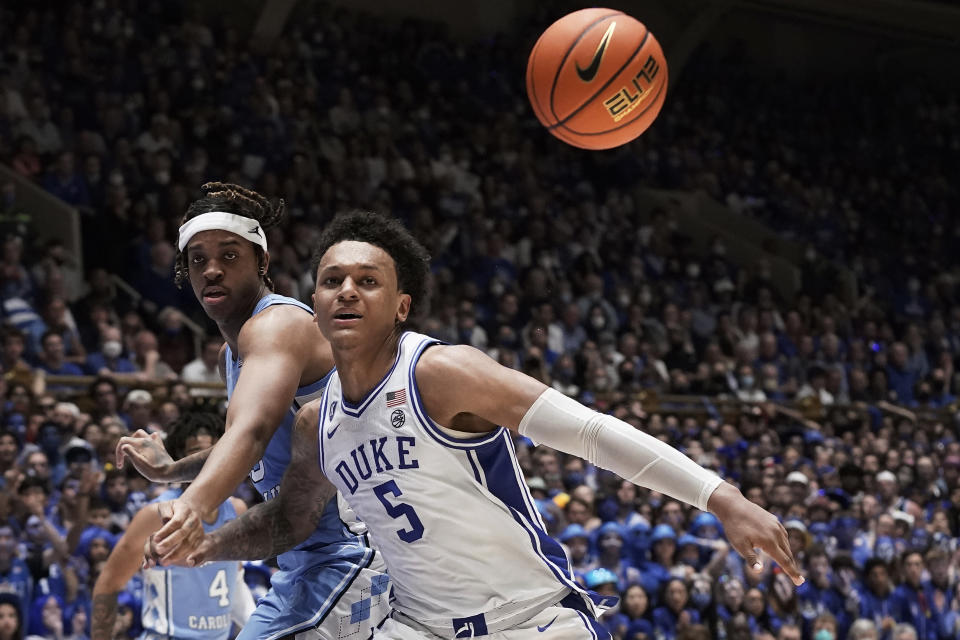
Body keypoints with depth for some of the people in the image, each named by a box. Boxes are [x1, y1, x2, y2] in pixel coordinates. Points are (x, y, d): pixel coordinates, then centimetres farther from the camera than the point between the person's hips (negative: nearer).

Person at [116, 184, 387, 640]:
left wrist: (193, 504, -55)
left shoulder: (278, 324, -17)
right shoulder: (231, 353, 15)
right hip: (304, 560, 11)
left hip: (347, 550, -11)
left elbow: (252, 430, -38)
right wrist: (171, 470, 20)